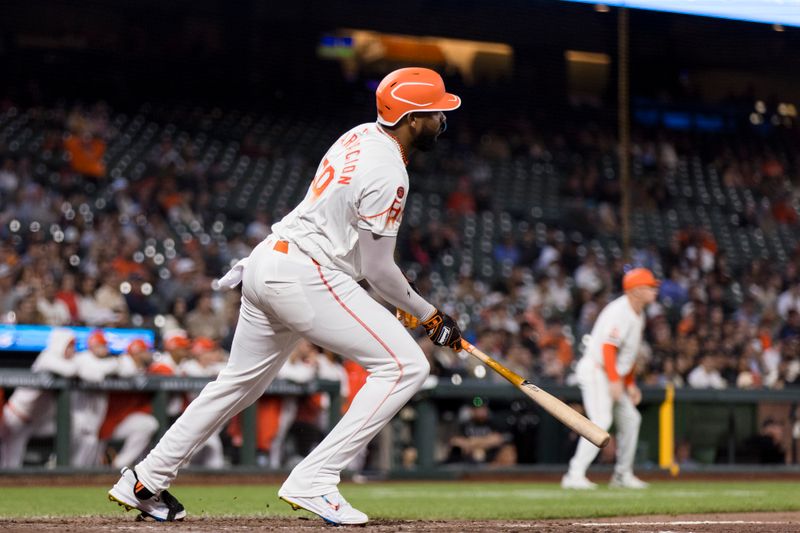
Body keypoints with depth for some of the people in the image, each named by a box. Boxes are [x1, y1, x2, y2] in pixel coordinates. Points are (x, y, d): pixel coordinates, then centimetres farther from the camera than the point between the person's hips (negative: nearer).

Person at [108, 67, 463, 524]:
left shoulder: (361, 136, 11)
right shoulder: (387, 174, -17)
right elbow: (376, 268, -12)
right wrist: (429, 315, -1)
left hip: (268, 260, 10)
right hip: (306, 276, -10)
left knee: (242, 382, 22)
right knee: (406, 366, -9)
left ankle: (146, 482, 29)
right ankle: (314, 482, -12)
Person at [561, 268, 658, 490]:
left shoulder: (638, 314, 15)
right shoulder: (619, 311, -17)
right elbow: (608, 346, -26)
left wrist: (630, 384, 18)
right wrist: (614, 381, -30)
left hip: (614, 376, 10)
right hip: (596, 371, -10)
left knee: (630, 418, 13)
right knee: (601, 421, -21)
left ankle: (622, 474, 22)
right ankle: (575, 475, -24)